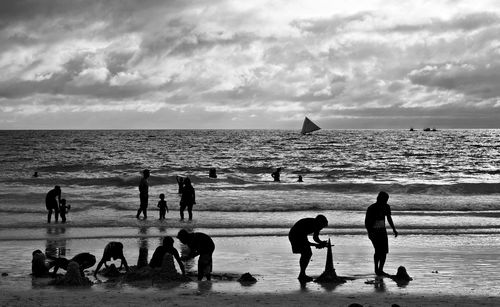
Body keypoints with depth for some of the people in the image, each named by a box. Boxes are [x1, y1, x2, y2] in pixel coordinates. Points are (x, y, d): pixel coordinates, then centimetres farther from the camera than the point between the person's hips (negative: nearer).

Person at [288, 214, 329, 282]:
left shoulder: (317, 225, -10)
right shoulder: (307, 224, -34)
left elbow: (315, 238, 3)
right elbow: (304, 241, -32)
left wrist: (321, 243, -18)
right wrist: (316, 245, -35)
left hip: (301, 236, 9)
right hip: (294, 235, -9)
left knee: (309, 254, 7)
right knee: (305, 254, -18)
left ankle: (302, 275, 15)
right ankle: (302, 275, -15)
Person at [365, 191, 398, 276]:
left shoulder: (386, 207, 2)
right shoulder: (371, 208, -15)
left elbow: (389, 218, 17)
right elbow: (366, 222, -11)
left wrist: (394, 230, 14)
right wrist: (369, 233, -22)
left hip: (382, 231, 6)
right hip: (373, 231, -6)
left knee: (384, 251, -2)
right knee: (378, 250, -15)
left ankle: (380, 270, 7)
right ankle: (376, 269, -3)